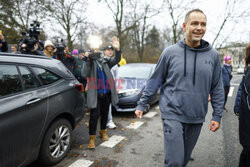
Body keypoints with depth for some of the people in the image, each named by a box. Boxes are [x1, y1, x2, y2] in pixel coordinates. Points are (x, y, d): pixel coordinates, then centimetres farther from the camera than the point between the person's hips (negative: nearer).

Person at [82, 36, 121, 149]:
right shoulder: (89, 61, -3)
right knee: (94, 115, -3)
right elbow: (85, 75, -16)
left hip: (106, 93, 4)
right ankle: (92, 138, 10)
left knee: (105, 114, 17)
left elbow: (116, 60, -7)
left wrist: (117, 49, -23)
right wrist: (87, 60, -22)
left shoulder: (105, 60, 6)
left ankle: (103, 131, 37)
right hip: (95, 94, -4)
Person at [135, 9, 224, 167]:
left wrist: (217, 116, 6)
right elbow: (155, 80, 1)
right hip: (172, 114, -3)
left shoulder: (213, 55, 2)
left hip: (197, 118, 3)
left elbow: (217, 88, 8)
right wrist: (142, 104, 1)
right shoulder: (170, 52, -4)